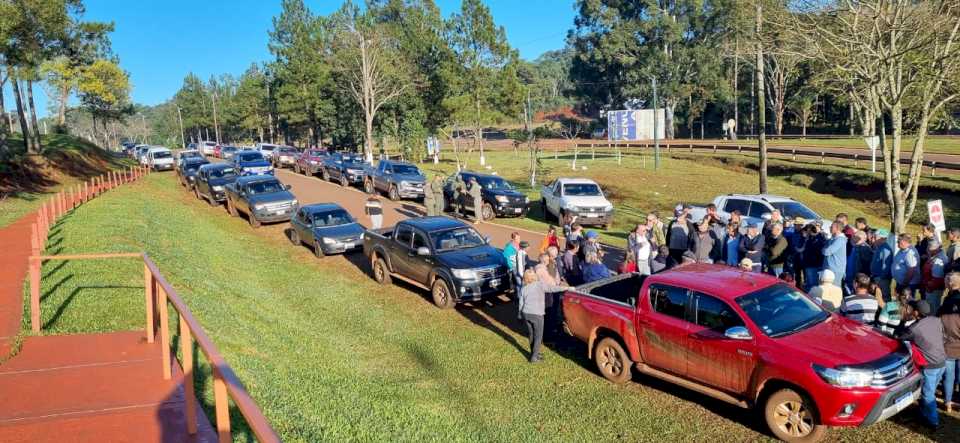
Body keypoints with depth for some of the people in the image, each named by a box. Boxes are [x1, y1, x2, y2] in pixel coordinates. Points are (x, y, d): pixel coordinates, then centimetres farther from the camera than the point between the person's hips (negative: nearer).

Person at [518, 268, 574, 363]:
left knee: (531, 335, 19)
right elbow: (552, 288, -10)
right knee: (538, 336, 6)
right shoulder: (540, 284, -3)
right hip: (536, 314, -5)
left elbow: (521, 303, 13)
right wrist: (567, 288, -7)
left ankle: (533, 353, 28)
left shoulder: (523, 288, 11)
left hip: (525, 313, 5)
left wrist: (521, 316, 22)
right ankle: (534, 357, 6)